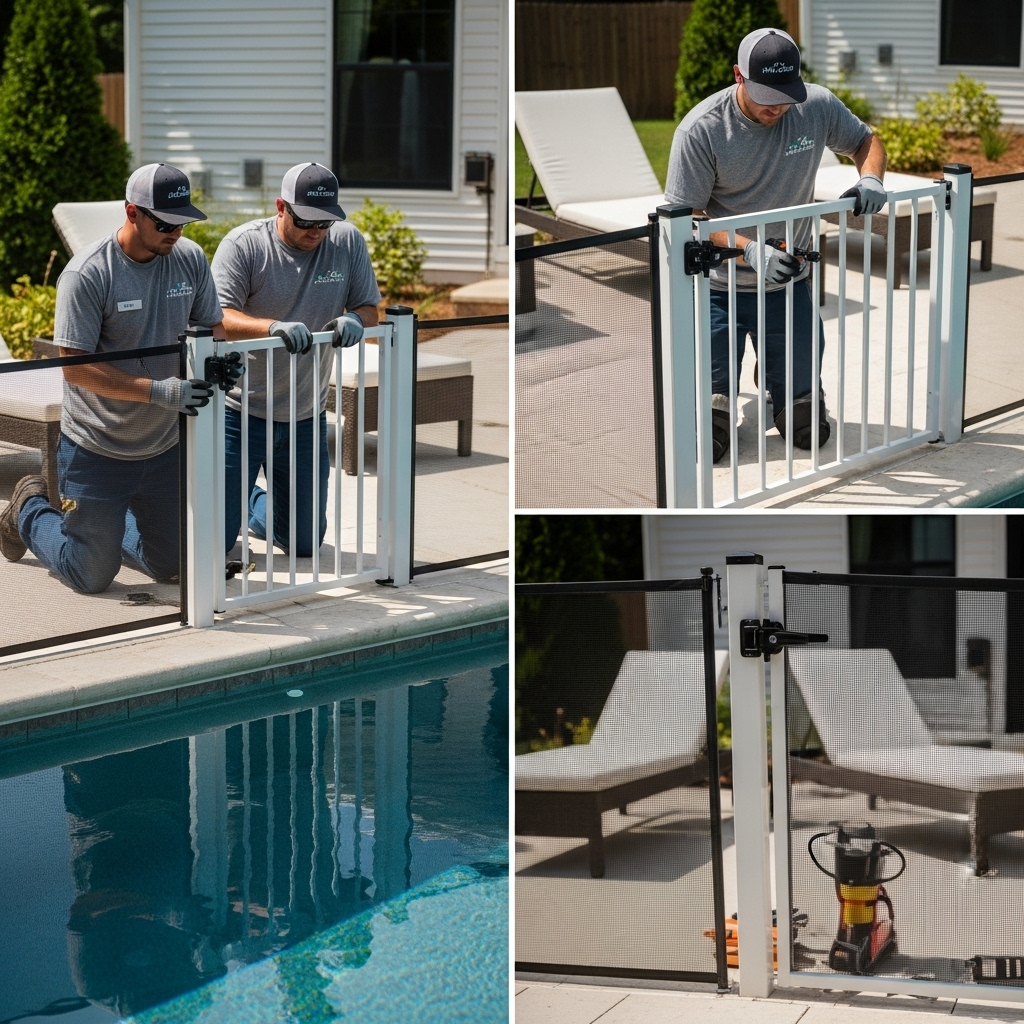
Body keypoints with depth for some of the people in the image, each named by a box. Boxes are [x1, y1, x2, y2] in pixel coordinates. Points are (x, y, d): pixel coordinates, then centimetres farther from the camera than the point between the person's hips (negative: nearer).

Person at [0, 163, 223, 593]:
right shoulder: (86, 275, -21)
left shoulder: (190, 258, -4)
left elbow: (211, 327, 7)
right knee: (92, 577, 5)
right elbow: (75, 366, -23)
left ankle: (104, 523, 41)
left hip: (164, 448, 5)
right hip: (96, 454, -5)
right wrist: (159, 391, -32)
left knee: (171, 565, 14)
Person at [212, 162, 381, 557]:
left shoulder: (348, 242, -1)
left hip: (306, 417, 4)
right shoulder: (243, 244, -13)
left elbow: (370, 308, 3)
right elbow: (219, 319, -22)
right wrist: (273, 326, -41)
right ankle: (237, 499, 34)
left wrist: (354, 319, -22)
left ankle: (257, 507, 46)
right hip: (240, 410, -4)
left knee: (306, 543, 13)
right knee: (216, 540, -3)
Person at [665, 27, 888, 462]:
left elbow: (866, 140, 12)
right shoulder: (701, 129, -17)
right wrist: (751, 252, -32)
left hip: (789, 285, 3)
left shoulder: (816, 107, -7)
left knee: (808, 429, 6)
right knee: (707, 439, -4)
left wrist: (870, 178, -12)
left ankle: (776, 382, 41)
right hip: (718, 290, -3)